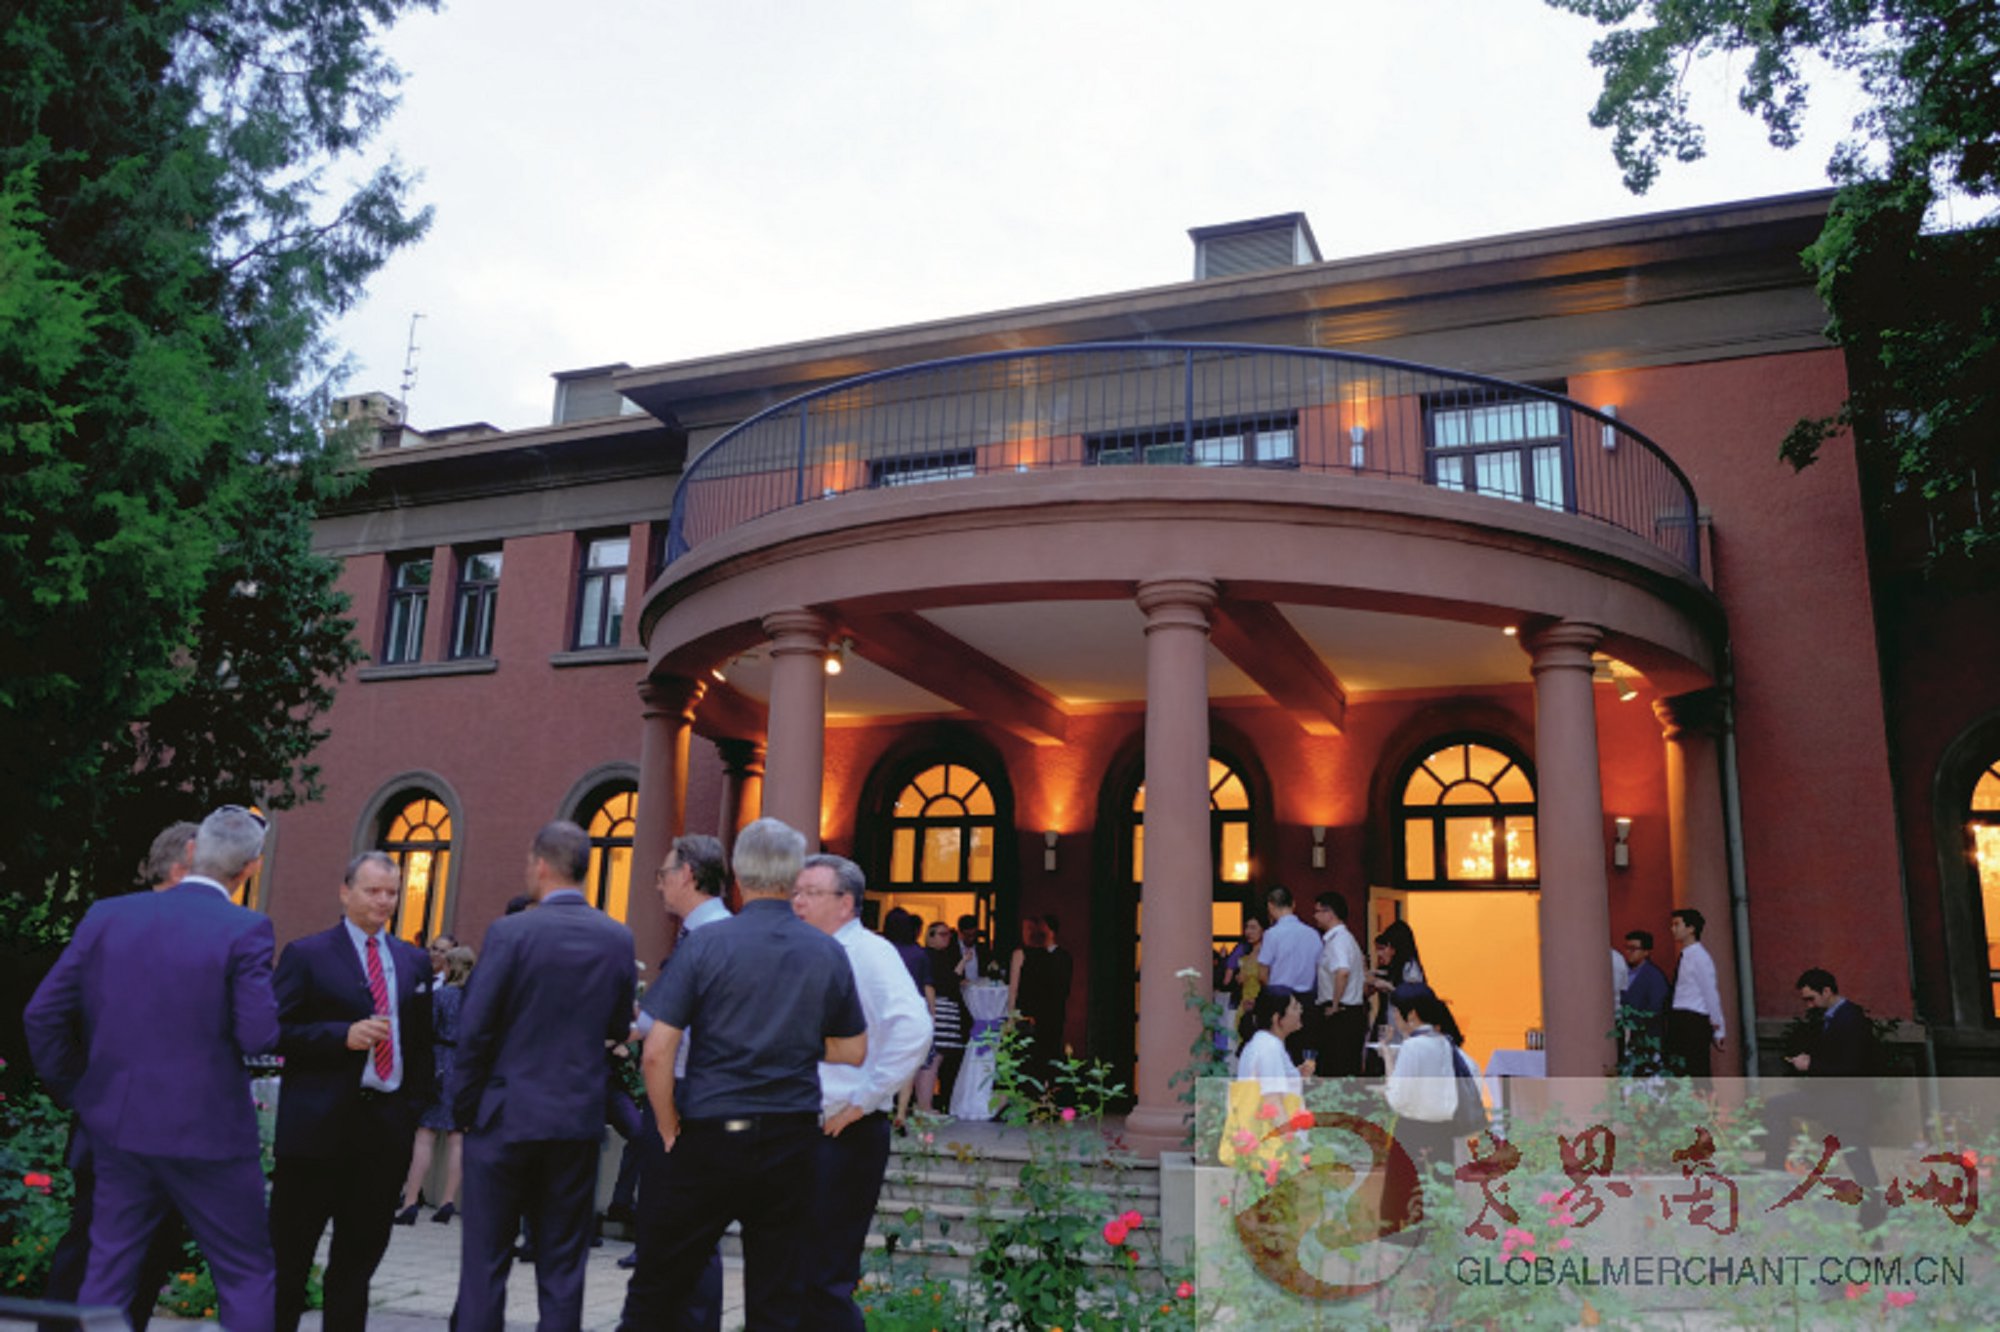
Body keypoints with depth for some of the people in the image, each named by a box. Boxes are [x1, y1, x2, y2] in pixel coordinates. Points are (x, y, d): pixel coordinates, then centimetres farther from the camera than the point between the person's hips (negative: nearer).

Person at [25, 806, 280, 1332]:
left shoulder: (107, 915, 0)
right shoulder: (245, 931, -15)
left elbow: (42, 1014, 3)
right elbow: (260, 1036, -19)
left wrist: (71, 1091, 15)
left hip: (119, 1126, 5)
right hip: (207, 1131, -5)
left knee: (106, 1275, 18)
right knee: (249, 1275, 8)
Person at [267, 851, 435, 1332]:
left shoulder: (415, 961, 12)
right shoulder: (306, 954, 0)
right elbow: (277, 1033, -8)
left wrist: (417, 1104, 6)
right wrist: (345, 1036, -20)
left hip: (388, 1125, 4)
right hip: (318, 1124, -4)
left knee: (359, 1255, 11)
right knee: (290, 1251, 5)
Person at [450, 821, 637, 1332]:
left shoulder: (510, 932, -11)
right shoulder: (618, 939, 0)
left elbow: (475, 1030, -9)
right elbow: (618, 1029, 7)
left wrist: (463, 1104, 2)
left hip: (507, 1116, -3)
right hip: (579, 1119, 3)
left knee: (486, 1258, 8)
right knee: (562, 1264, 10)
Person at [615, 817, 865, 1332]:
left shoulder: (706, 943, -7)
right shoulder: (829, 954, 2)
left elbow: (656, 1053, -11)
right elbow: (852, 1054, 10)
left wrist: (669, 1128, 2)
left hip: (710, 1135, -2)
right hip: (791, 1140, 3)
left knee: (656, 1288, 11)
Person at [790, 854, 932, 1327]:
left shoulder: (868, 952, -11)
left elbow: (913, 1029, -26)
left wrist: (861, 1101, -20)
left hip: (845, 1136, -8)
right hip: (803, 1132, 8)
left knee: (824, 1280, -5)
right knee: (792, 1272, 15)